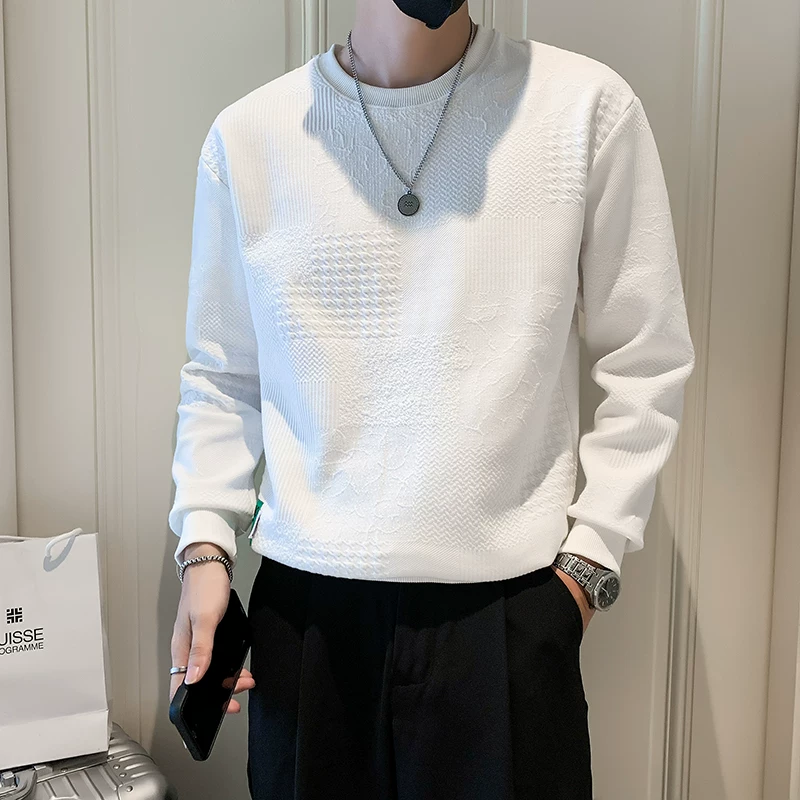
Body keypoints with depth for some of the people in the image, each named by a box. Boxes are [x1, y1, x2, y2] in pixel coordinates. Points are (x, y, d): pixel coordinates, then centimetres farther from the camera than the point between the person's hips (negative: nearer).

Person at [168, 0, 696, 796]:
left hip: (509, 607, -1)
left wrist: (591, 558, -2)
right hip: (305, 609, 2)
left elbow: (645, 363, 2)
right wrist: (204, 545, 0)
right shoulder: (248, 134, 3)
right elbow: (220, 375, 10)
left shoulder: (589, 106, -2)